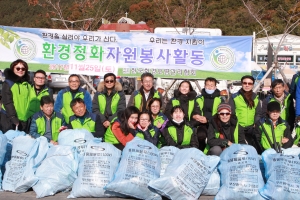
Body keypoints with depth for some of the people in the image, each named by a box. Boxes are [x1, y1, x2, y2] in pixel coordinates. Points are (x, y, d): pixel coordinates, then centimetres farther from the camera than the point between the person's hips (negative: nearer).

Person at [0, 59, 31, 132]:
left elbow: (29, 101, 10)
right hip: (8, 119, -4)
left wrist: (30, 117, 3)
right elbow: (7, 102, -10)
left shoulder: (27, 85, 12)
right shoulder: (8, 83, -4)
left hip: (24, 119, 5)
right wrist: (13, 118, -16)